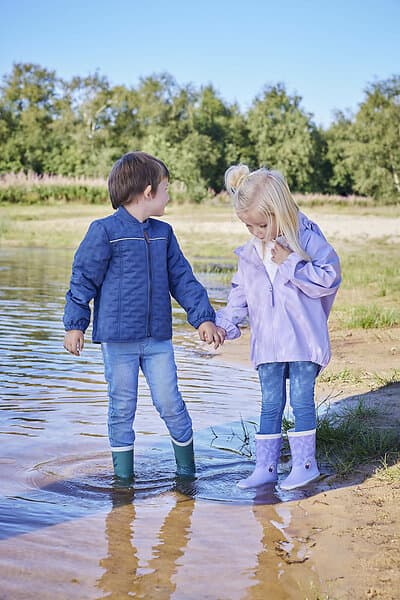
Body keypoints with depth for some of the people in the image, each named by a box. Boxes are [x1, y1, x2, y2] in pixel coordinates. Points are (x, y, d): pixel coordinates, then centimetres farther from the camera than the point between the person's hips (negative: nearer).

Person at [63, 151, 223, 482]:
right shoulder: (105, 231, -7)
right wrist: (75, 324, -6)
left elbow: (182, 278, 12)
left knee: (170, 404, 4)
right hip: (117, 338, -4)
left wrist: (203, 317, 5)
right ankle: (123, 475, 20)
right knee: (122, 408, 6)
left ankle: (186, 469, 20)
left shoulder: (163, 233, 11)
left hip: (158, 338, 4)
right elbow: (84, 279, -5)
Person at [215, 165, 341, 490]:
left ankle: (305, 463, 13)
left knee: (301, 399, 0)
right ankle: (265, 466, 15)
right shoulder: (250, 253, 6)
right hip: (268, 342, 5)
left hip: (303, 339, -4)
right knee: (270, 403, 9)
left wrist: (290, 263, -20)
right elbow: (240, 292, 14)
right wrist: (225, 323, 1)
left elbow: (329, 278, -14)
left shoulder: (307, 240, -9)